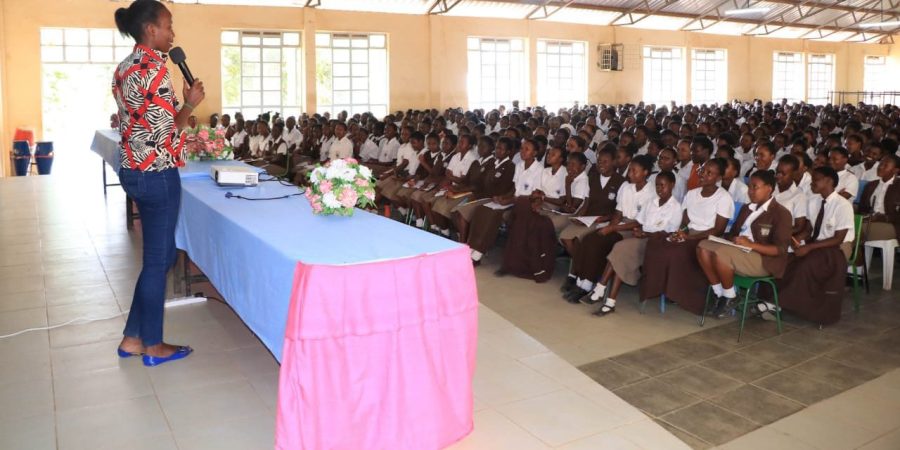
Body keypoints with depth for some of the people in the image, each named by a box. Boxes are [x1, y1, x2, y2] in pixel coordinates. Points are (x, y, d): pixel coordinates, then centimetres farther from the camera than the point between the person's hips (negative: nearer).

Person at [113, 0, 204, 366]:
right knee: (158, 258, 4)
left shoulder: (125, 67, 12)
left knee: (160, 254, 18)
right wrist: (190, 103, -6)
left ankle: (132, 338, 26)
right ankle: (153, 346, 18)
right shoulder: (154, 69, -17)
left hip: (132, 170, 10)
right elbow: (167, 134, -19)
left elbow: (142, 122, 14)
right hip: (156, 175, -10)